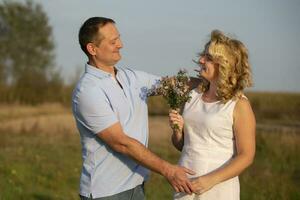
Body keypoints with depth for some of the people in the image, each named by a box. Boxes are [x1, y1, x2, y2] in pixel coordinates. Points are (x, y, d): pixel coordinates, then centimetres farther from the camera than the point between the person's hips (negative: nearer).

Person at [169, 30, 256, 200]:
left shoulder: (239, 105, -9)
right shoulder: (194, 95, 6)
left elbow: (246, 157, -11)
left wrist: (211, 180, -19)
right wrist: (178, 129, -6)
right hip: (185, 185, 5)